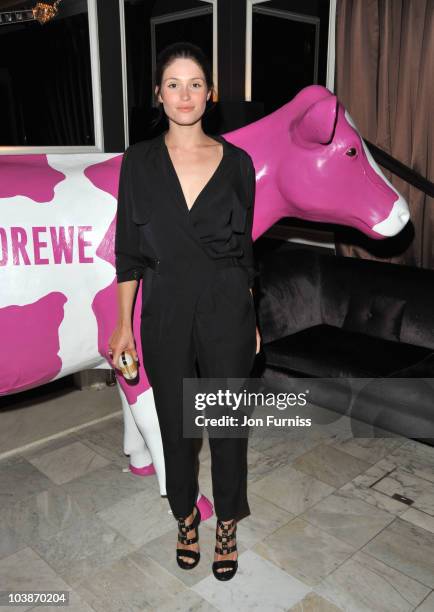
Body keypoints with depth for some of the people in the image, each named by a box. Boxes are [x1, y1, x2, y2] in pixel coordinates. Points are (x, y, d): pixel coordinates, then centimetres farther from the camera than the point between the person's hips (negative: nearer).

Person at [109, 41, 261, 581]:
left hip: (226, 312, 0)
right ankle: (186, 517, 40)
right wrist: (124, 324, 0)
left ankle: (227, 526, 35)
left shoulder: (236, 162, 0)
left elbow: (244, 247, 5)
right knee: (175, 424, 15)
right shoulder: (139, 160, -1)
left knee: (228, 424, 11)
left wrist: (252, 322, 7)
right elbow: (129, 250, 1)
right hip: (165, 313, 0)